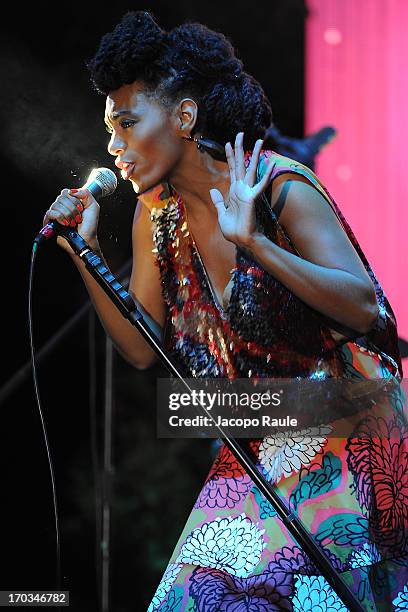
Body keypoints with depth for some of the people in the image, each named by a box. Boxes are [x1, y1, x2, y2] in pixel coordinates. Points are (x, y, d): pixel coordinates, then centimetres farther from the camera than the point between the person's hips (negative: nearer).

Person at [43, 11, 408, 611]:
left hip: (340, 428, -5)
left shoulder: (280, 186, -16)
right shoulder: (155, 213, 2)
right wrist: (86, 249, -6)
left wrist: (254, 242, -32)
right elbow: (142, 349, 3)